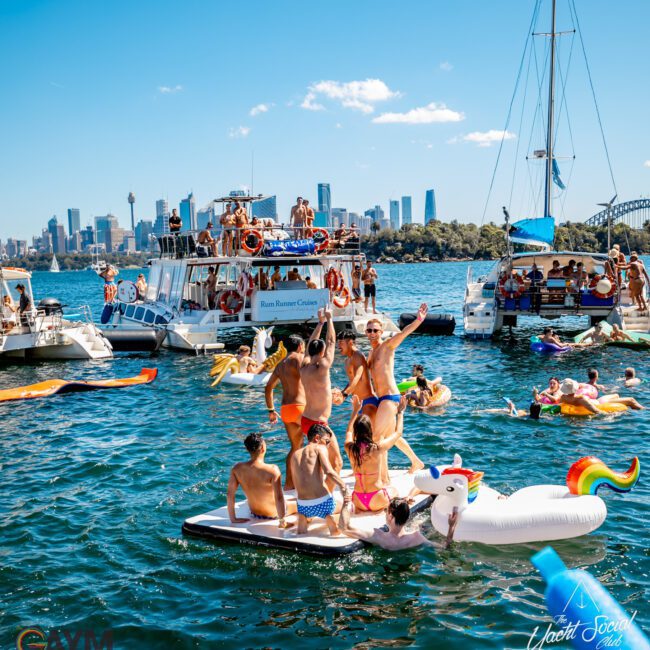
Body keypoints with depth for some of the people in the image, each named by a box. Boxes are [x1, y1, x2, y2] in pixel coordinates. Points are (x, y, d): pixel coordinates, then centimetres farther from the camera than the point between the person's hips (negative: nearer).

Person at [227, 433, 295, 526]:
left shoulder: (237, 469, -18)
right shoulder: (272, 470, -32)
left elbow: (230, 495, -14)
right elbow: (279, 498, -34)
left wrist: (233, 519, -4)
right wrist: (282, 521, -23)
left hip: (254, 515, 5)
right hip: (273, 515, -5)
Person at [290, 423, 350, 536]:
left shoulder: (295, 455, 16)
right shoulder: (319, 448, 0)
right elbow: (328, 471, -19)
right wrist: (344, 487, -10)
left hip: (303, 507, 6)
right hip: (322, 504, -5)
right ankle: (328, 518, -1)